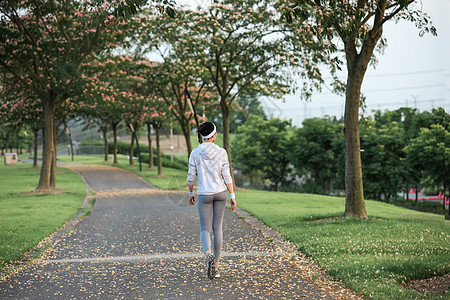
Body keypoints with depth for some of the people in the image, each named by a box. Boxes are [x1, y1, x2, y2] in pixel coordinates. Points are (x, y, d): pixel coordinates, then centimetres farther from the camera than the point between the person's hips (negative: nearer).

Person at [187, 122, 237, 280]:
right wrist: (232, 196, -2)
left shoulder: (195, 153, -8)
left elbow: (191, 177, -3)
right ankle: (216, 265, 12)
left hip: (204, 195, -1)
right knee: (217, 228, 12)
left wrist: (190, 193, 12)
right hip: (220, 193, 1)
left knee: (205, 229, 4)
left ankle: (208, 255, -28)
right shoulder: (221, 152, -8)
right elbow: (227, 176, -8)